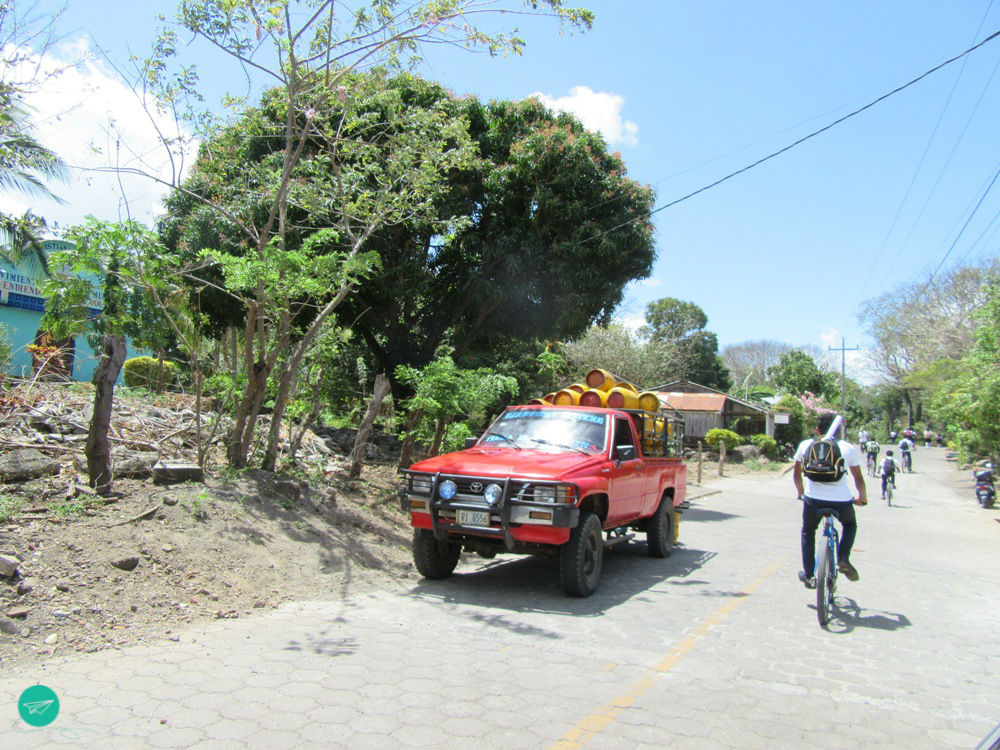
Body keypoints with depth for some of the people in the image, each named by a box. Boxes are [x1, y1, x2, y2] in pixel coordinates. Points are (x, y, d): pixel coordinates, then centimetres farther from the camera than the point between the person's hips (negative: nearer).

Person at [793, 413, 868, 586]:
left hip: (813, 499, 0)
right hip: (841, 501, 0)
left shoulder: (806, 445, 8)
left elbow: (797, 473, 19)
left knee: (807, 532, 27)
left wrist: (801, 492, 36)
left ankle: (808, 575, 26)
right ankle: (843, 559, 11)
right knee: (850, 525, 33)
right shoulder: (848, 448, 7)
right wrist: (863, 498, 33)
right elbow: (858, 478, 15)